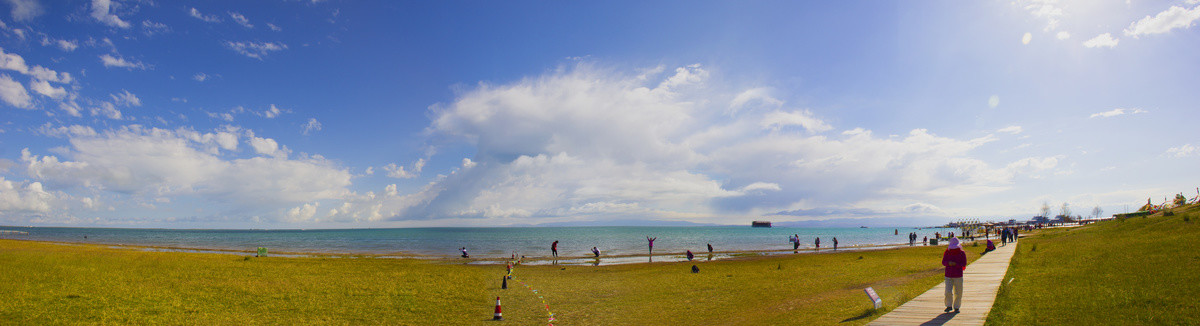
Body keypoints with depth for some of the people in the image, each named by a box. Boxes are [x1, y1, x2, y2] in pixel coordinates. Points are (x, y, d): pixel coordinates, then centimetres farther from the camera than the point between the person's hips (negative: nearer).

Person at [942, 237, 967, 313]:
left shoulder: (962, 253, -2)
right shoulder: (947, 252, 2)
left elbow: (964, 264, -6)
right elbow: (943, 262, 0)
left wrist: (955, 264, -20)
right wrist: (949, 263, -21)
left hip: (958, 276, 0)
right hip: (948, 275, 0)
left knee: (958, 293, 4)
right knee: (948, 292, -6)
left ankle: (956, 307, 19)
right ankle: (949, 306, 11)